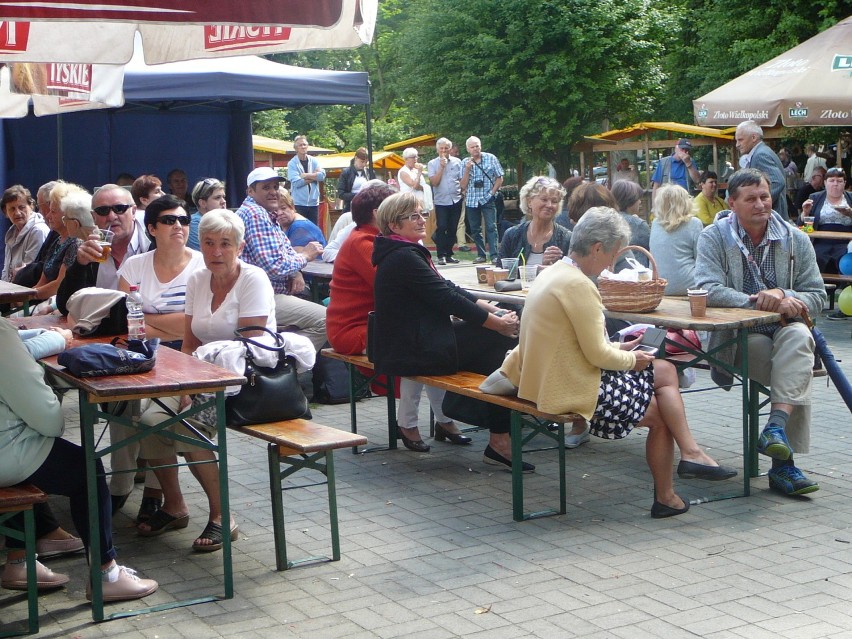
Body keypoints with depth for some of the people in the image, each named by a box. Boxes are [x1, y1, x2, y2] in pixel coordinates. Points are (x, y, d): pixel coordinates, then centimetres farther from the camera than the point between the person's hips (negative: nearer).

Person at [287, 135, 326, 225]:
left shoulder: (314, 161, 9)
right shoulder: (292, 163, -2)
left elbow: (322, 175, -6)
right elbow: (296, 182, -15)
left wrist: (306, 175, -11)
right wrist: (314, 176, -7)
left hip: (314, 202, 4)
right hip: (299, 203, -4)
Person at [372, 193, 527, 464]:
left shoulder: (409, 252, 16)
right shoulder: (403, 258, -16)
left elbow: (448, 289, 14)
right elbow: (447, 298, -18)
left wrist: (494, 310, 3)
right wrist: (497, 322, -13)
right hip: (413, 352, -10)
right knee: (501, 338, -10)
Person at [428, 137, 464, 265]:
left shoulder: (457, 162, 6)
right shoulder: (432, 164, 2)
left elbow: (462, 180, 9)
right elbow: (434, 182, -8)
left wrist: (463, 192, -2)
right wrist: (442, 167, -11)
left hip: (456, 200, 2)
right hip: (441, 201, -2)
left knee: (452, 229, 6)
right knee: (441, 228, -11)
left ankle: (449, 254, 14)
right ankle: (441, 255, -7)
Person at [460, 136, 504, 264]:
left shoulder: (491, 158, 0)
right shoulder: (465, 162, 5)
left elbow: (499, 178, 3)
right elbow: (463, 185, 2)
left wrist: (492, 192, -8)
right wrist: (467, 169, -10)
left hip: (487, 199, -3)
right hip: (471, 200, 3)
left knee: (491, 227, -12)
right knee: (475, 229, 7)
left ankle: (494, 255, -15)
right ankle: (481, 254, 15)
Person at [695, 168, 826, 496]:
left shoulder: (795, 240, 8)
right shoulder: (714, 238, -1)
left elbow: (817, 297, 5)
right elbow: (708, 289, -17)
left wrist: (783, 296, -17)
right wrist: (761, 301, -27)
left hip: (785, 330, 3)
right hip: (736, 337, -3)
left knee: (799, 337, -34)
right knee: (799, 373, -29)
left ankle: (776, 429, -41)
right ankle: (783, 459, -25)